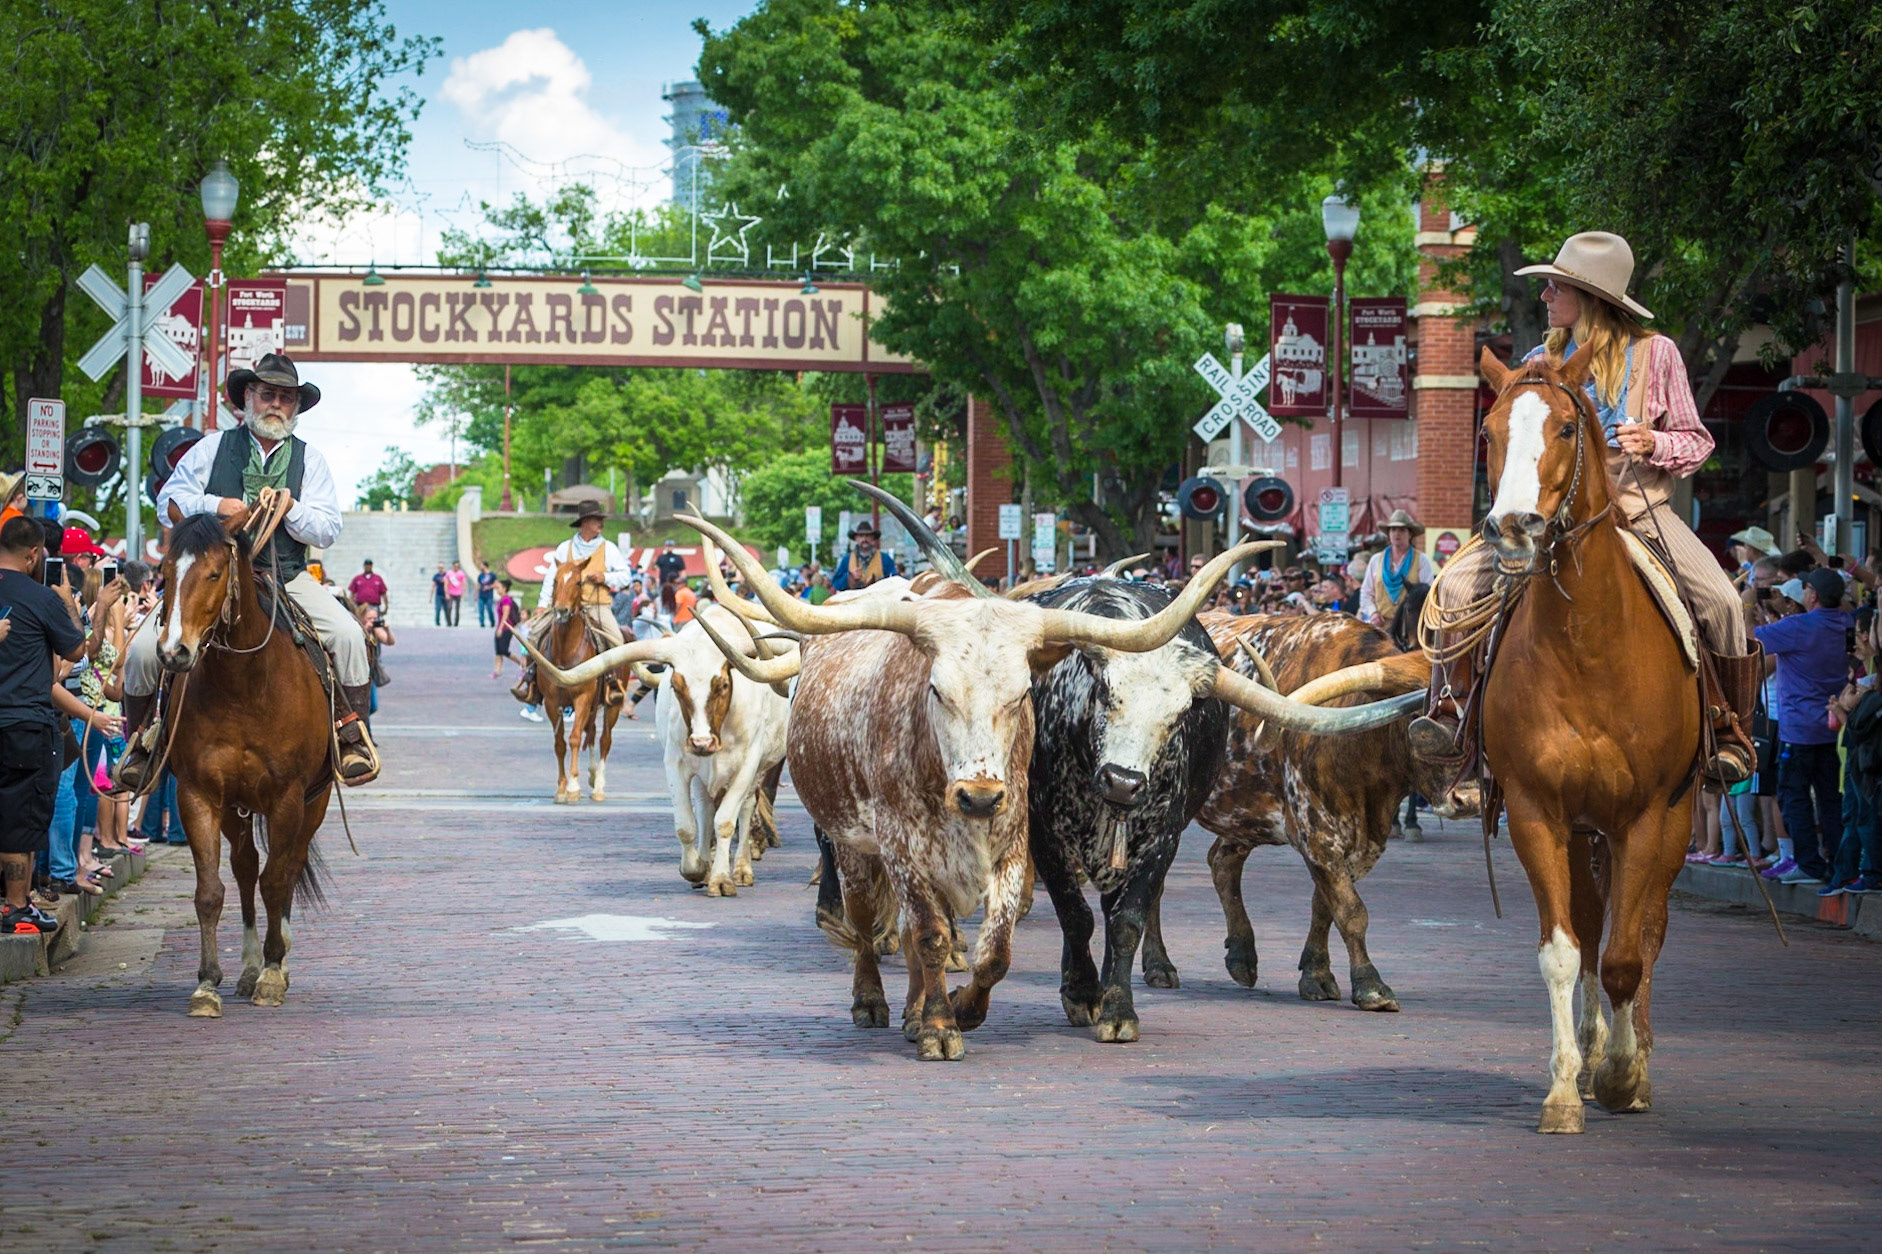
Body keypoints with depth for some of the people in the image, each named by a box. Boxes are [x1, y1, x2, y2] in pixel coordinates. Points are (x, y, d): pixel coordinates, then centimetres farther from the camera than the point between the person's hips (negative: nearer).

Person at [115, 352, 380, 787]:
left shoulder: (310, 461, 9)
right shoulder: (212, 449, 8)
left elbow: (327, 532, 2)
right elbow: (168, 501, 5)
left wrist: (291, 509, -17)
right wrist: (214, 506, -12)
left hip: (287, 579, 0)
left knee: (348, 635, -23)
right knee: (144, 649, -17)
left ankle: (352, 732, -7)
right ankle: (141, 738, 6)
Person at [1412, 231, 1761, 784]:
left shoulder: (1655, 354, 2)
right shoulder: (1542, 362, 9)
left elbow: (1695, 441, 6)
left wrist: (1654, 444, -16)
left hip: (1641, 514, -3)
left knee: (1719, 601, -26)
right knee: (1456, 583, -18)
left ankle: (1731, 731, -7)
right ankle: (1452, 712, -9)